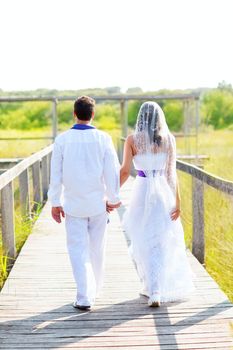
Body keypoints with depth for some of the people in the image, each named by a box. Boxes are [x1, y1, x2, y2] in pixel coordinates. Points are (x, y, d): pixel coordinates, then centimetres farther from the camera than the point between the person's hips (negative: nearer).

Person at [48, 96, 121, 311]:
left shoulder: (62, 139, -7)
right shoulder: (103, 139, -9)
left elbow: (56, 174, -3)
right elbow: (112, 172, -6)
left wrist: (55, 202, 6)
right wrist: (113, 198, 8)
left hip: (73, 204, -1)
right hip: (98, 204, 1)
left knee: (78, 250, 3)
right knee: (97, 248, 16)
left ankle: (85, 297, -7)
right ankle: (94, 290, 32)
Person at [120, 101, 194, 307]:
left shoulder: (132, 140, -5)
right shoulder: (169, 139, -1)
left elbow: (125, 171, -7)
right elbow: (172, 172, -5)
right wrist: (178, 202, -4)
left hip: (142, 192, -1)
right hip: (164, 192, 2)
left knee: (145, 245, 9)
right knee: (166, 242, 15)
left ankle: (154, 291, 4)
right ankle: (174, 286, 22)